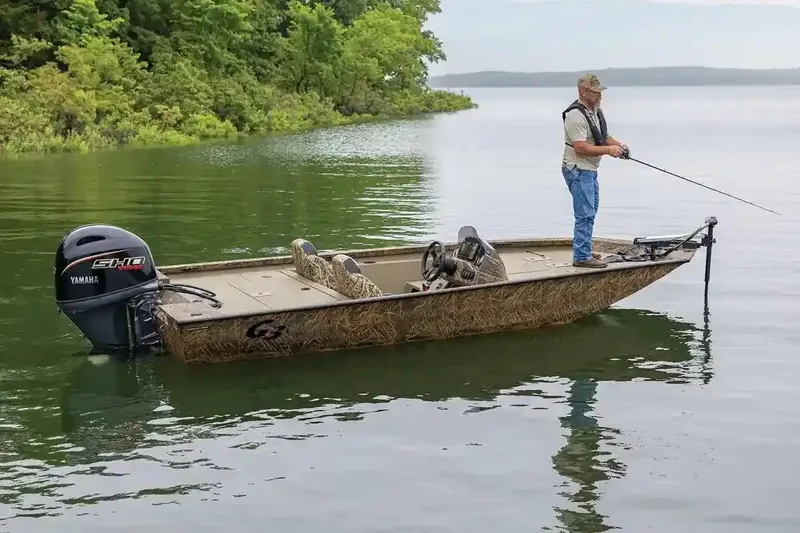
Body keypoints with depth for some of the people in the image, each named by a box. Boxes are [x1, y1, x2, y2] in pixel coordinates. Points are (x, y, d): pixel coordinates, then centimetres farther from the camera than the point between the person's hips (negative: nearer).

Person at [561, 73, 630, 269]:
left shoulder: (596, 110, 10)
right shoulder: (576, 115, -21)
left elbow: (603, 136, 21)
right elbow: (581, 148, -27)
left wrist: (618, 145, 1)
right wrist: (609, 150, -23)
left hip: (590, 170, 11)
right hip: (578, 171, -11)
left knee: (590, 212, 20)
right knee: (585, 214, -11)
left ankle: (583, 250, 31)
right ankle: (582, 257, -7)